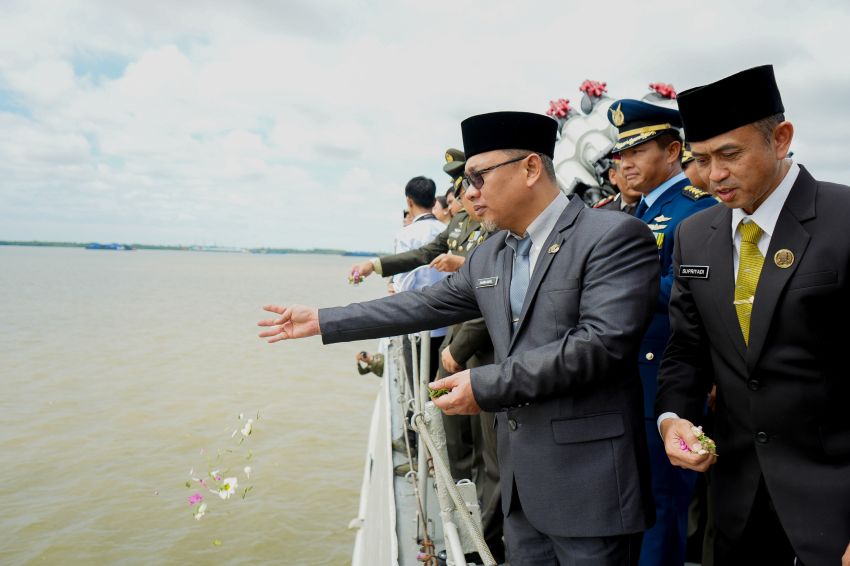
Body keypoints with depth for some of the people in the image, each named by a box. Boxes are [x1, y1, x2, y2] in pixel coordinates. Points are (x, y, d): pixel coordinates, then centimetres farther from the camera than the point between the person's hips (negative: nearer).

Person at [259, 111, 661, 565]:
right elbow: (424, 306, 14)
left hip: (588, 479, -6)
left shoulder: (615, 236, -13)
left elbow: (602, 341, -23)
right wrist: (322, 321, 13)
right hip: (521, 477, 7)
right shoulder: (488, 256, 10)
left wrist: (486, 385, -22)